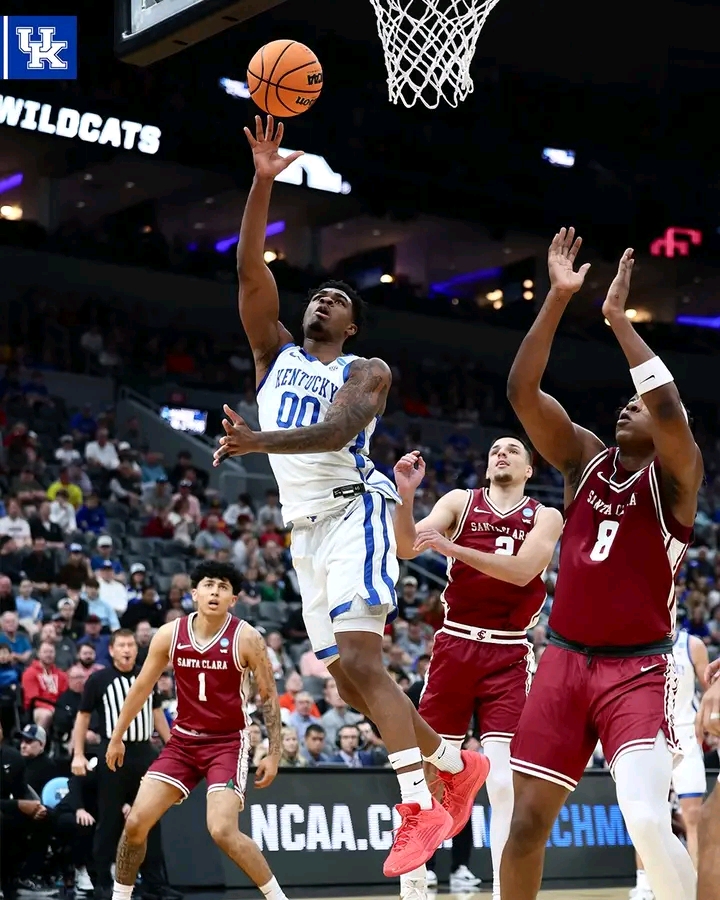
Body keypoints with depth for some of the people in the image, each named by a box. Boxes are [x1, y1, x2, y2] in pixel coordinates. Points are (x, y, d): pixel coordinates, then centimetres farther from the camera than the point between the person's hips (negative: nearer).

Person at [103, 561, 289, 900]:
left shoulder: (246, 638, -12)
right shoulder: (169, 635, -4)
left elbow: (269, 696, -5)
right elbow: (142, 687, 9)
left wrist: (274, 753, -8)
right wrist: (117, 736, 13)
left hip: (228, 742, -4)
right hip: (183, 740, 4)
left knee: (223, 830, -21)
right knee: (136, 822, -3)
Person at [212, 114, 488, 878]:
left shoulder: (366, 373, 1)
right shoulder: (274, 354, 16)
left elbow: (336, 431, -21)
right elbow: (249, 268, 3)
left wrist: (259, 442, -37)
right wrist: (262, 181, -6)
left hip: (353, 509, -7)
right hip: (304, 524, 7)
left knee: (358, 659, -22)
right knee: (345, 675, 6)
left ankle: (419, 805, -23)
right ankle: (456, 765, 21)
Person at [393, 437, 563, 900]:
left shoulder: (546, 517, 4)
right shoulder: (460, 501, 6)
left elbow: (522, 570, -14)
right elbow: (408, 547, -6)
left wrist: (453, 548, -22)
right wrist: (406, 494, -22)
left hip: (508, 656, -1)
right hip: (455, 645, 1)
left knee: (504, 780, -8)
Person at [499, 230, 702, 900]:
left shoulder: (676, 474, -3)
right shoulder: (585, 459, 9)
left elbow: (669, 407, -25)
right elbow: (522, 392, -4)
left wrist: (617, 317, -18)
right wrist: (558, 299, -12)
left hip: (638, 670, -4)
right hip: (564, 662, 5)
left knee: (646, 818, -23)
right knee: (527, 822, 3)